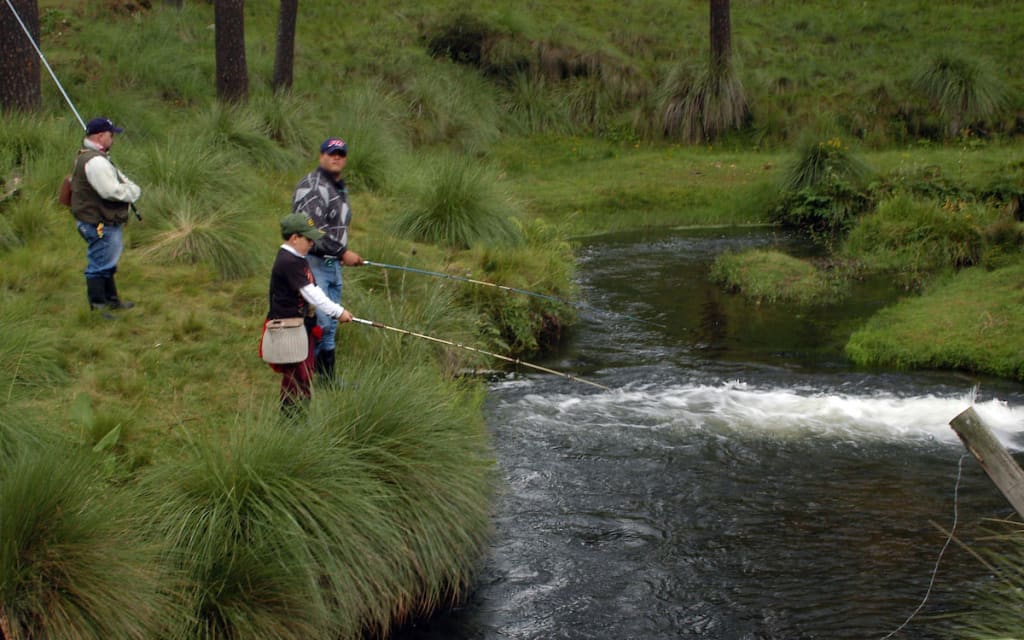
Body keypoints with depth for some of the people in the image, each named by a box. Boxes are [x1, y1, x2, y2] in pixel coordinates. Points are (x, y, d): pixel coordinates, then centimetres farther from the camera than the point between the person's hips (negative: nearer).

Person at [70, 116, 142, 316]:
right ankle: (97, 307, 3)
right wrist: (133, 192, -11)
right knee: (99, 265, -3)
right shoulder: (95, 161, -24)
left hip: (106, 222, 12)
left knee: (106, 263, 23)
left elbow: (118, 179, 16)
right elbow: (112, 191, -27)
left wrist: (130, 188, -4)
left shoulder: (98, 157, 13)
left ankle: (111, 299, 38)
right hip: (99, 225, -12)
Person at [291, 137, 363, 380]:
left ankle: (327, 378, 17)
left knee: (330, 325, 11)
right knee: (318, 321, -14)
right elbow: (313, 229, -21)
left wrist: (345, 254, 14)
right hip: (313, 262, -9)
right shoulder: (312, 186, -14)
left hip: (333, 264, 9)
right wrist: (343, 252, -16)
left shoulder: (341, 187, 18)